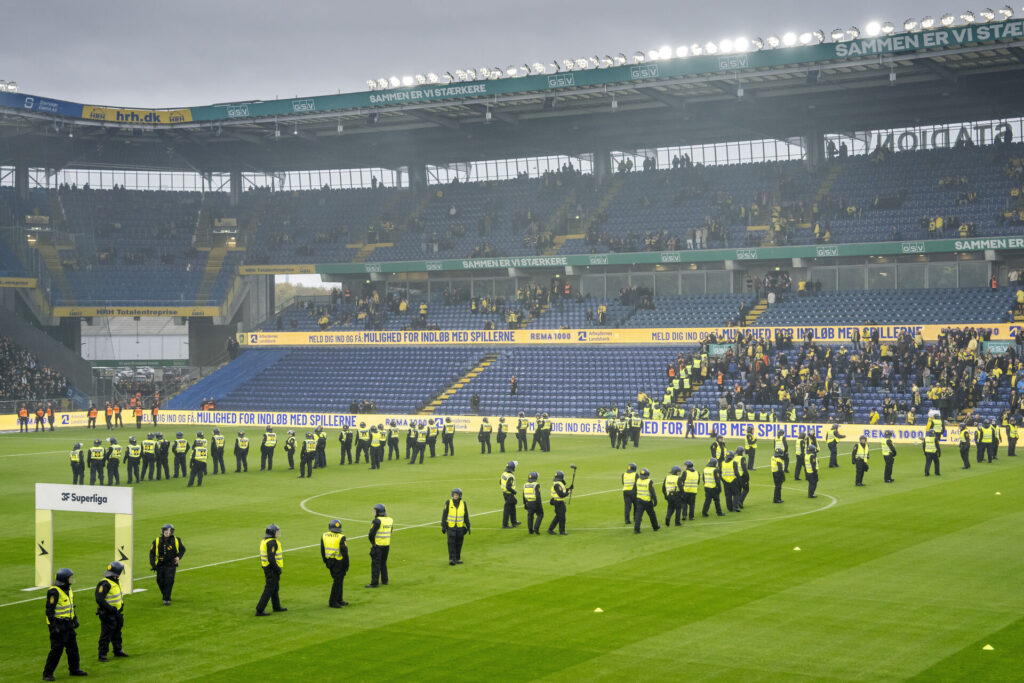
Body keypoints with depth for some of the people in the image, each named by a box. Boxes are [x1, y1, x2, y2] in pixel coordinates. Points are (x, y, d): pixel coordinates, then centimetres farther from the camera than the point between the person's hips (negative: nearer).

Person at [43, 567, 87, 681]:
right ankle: (47, 674, 0)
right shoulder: (54, 592, -19)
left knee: (73, 647, 15)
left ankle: (74, 669, 29)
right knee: (56, 649, -8)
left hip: (67, 624, 9)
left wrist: (75, 619, 19)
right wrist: (53, 627, -23)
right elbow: (49, 610, -21)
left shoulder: (68, 589, 10)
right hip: (58, 625, -9)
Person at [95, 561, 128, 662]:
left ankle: (118, 650, 34)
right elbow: (99, 600, -27)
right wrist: (111, 608, -26)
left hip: (116, 612, 9)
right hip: (107, 614, -9)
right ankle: (102, 655, 4)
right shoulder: (105, 584, -23)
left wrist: (121, 605, 13)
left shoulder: (116, 581, 8)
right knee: (106, 634, -3)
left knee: (117, 632, 20)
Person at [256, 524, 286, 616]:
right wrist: (278, 569, -19)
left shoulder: (264, 541, 11)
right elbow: (271, 558, -27)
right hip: (272, 569, -10)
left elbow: (262, 556, 17)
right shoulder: (272, 542, -20)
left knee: (275, 588, 22)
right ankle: (259, 610, -5)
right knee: (269, 589, -6)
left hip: (267, 567, 10)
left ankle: (277, 607, 35)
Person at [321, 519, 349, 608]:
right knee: (337, 582, 2)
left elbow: (322, 551, 8)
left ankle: (339, 600, 27)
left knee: (338, 581, 19)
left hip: (330, 561, 6)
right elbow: (344, 553, -15)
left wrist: (326, 562, 18)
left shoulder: (324, 536, 1)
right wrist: (346, 565, -5)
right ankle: (332, 602, 4)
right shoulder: (340, 538, -17)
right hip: (339, 563, -6)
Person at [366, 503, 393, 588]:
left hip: (378, 545, -7)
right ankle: (384, 581, 24)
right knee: (383, 563, 19)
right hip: (387, 545, 7)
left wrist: (372, 542, 0)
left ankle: (374, 583, -1)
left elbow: (372, 533, -19)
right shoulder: (390, 520, 7)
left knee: (375, 564, -2)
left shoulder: (377, 521, -16)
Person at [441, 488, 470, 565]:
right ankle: (451, 559, -13)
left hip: (460, 527, 2)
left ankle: (457, 559, 17)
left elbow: (466, 516, 10)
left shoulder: (463, 503, 3)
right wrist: (443, 526, -5)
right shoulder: (448, 503, -4)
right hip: (450, 527, -2)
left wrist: (468, 526, 9)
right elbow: (444, 515, -1)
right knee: (451, 543, -11)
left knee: (458, 544, 7)